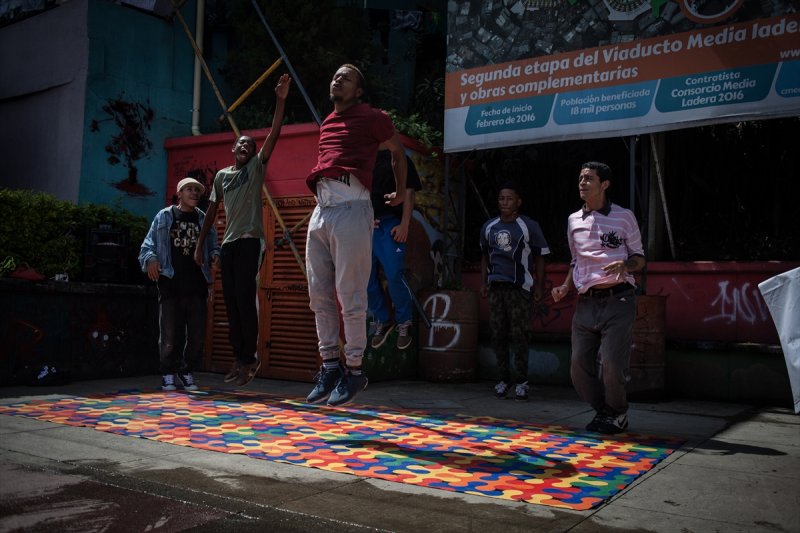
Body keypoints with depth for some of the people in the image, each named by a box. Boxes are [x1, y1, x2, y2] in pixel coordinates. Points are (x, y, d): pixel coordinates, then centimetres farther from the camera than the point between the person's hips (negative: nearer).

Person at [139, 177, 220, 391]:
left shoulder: (203, 220, 16)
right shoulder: (164, 217, 9)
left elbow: (213, 246, 14)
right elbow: (148, 245, 5)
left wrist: (214, 255, -8)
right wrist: (151, 259, -15)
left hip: (196, 285, 3)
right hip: (171, 283, -2)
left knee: (197, 334, 2)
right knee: (169, 333, -2)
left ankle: (187, 372, 17)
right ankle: (168, 374, 12)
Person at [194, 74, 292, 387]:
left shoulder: (256, 167, 5)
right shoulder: (221, 175, 18)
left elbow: (274, 135, -6)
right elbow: (212, 211, 19)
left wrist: (280, 100, -14)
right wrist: (200, 243, 13)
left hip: (249, 240, -5)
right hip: (227, 243, 5)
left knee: (245, 299, -10)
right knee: (231, 302, 6)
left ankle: (250, 358, -2)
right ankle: (239, 357, 13)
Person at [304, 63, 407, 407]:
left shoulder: (370, 117, 7)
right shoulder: (327, 123, 24)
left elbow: (398, 150, 19)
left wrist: (401, 192, 26)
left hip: (350, 208, -7)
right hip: (321, 209, 7)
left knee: (350, 296, -7)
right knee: (319, 295, 5)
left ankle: (354, 371, 2)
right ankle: (329, 366, 13)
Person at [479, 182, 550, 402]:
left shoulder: (529, 226, 1)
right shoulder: (488, 227, 13)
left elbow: (539, 257, 3)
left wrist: (539, 286, -2)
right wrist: (484, 281, 15)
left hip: (520, 287, -4)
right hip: (496, 286, 4)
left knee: (519, 335, -5)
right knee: (498, 334, 5)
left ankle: (521, 381, 3)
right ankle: (504, 378, 15)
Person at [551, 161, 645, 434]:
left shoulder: (623, 217, 2)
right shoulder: (574, 220, 14)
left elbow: (639, 258, 7)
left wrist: (625, 265, -16)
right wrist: (565, 286, 7)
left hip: (617, 299, -4)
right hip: (586, 302, 4)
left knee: (612, 364, -13)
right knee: (579, 365, 0)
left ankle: (618, 414, 15)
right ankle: (603, 411, 25)